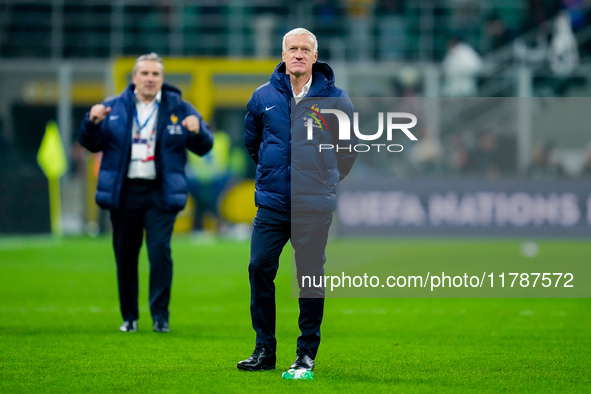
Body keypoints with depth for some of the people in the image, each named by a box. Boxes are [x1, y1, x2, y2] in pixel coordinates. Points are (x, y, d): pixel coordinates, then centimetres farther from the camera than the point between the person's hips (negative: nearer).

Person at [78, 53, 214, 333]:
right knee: (125, 256, 6)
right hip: (124, 192, 2)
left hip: (160, 194, -2)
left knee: (160, 251, -14)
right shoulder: (114, 108, 8)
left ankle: (160, 315, -6)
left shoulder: (179, 109, 5)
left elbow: (204, 147, 5)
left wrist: (197, 131, -17)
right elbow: (91, 144, 10)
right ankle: (129, 316, 17)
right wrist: (92, 122, -10)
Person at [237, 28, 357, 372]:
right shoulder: (264, 97, 4)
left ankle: (308, 352, 10)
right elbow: (251, 140, 22)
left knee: (311, 276, 1)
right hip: (272, 203, 2)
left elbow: (350, 148, 12)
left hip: (315, 207, -2)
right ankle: (264, 350, 7)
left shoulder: (334, 99, -1)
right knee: (260, 269, -2)